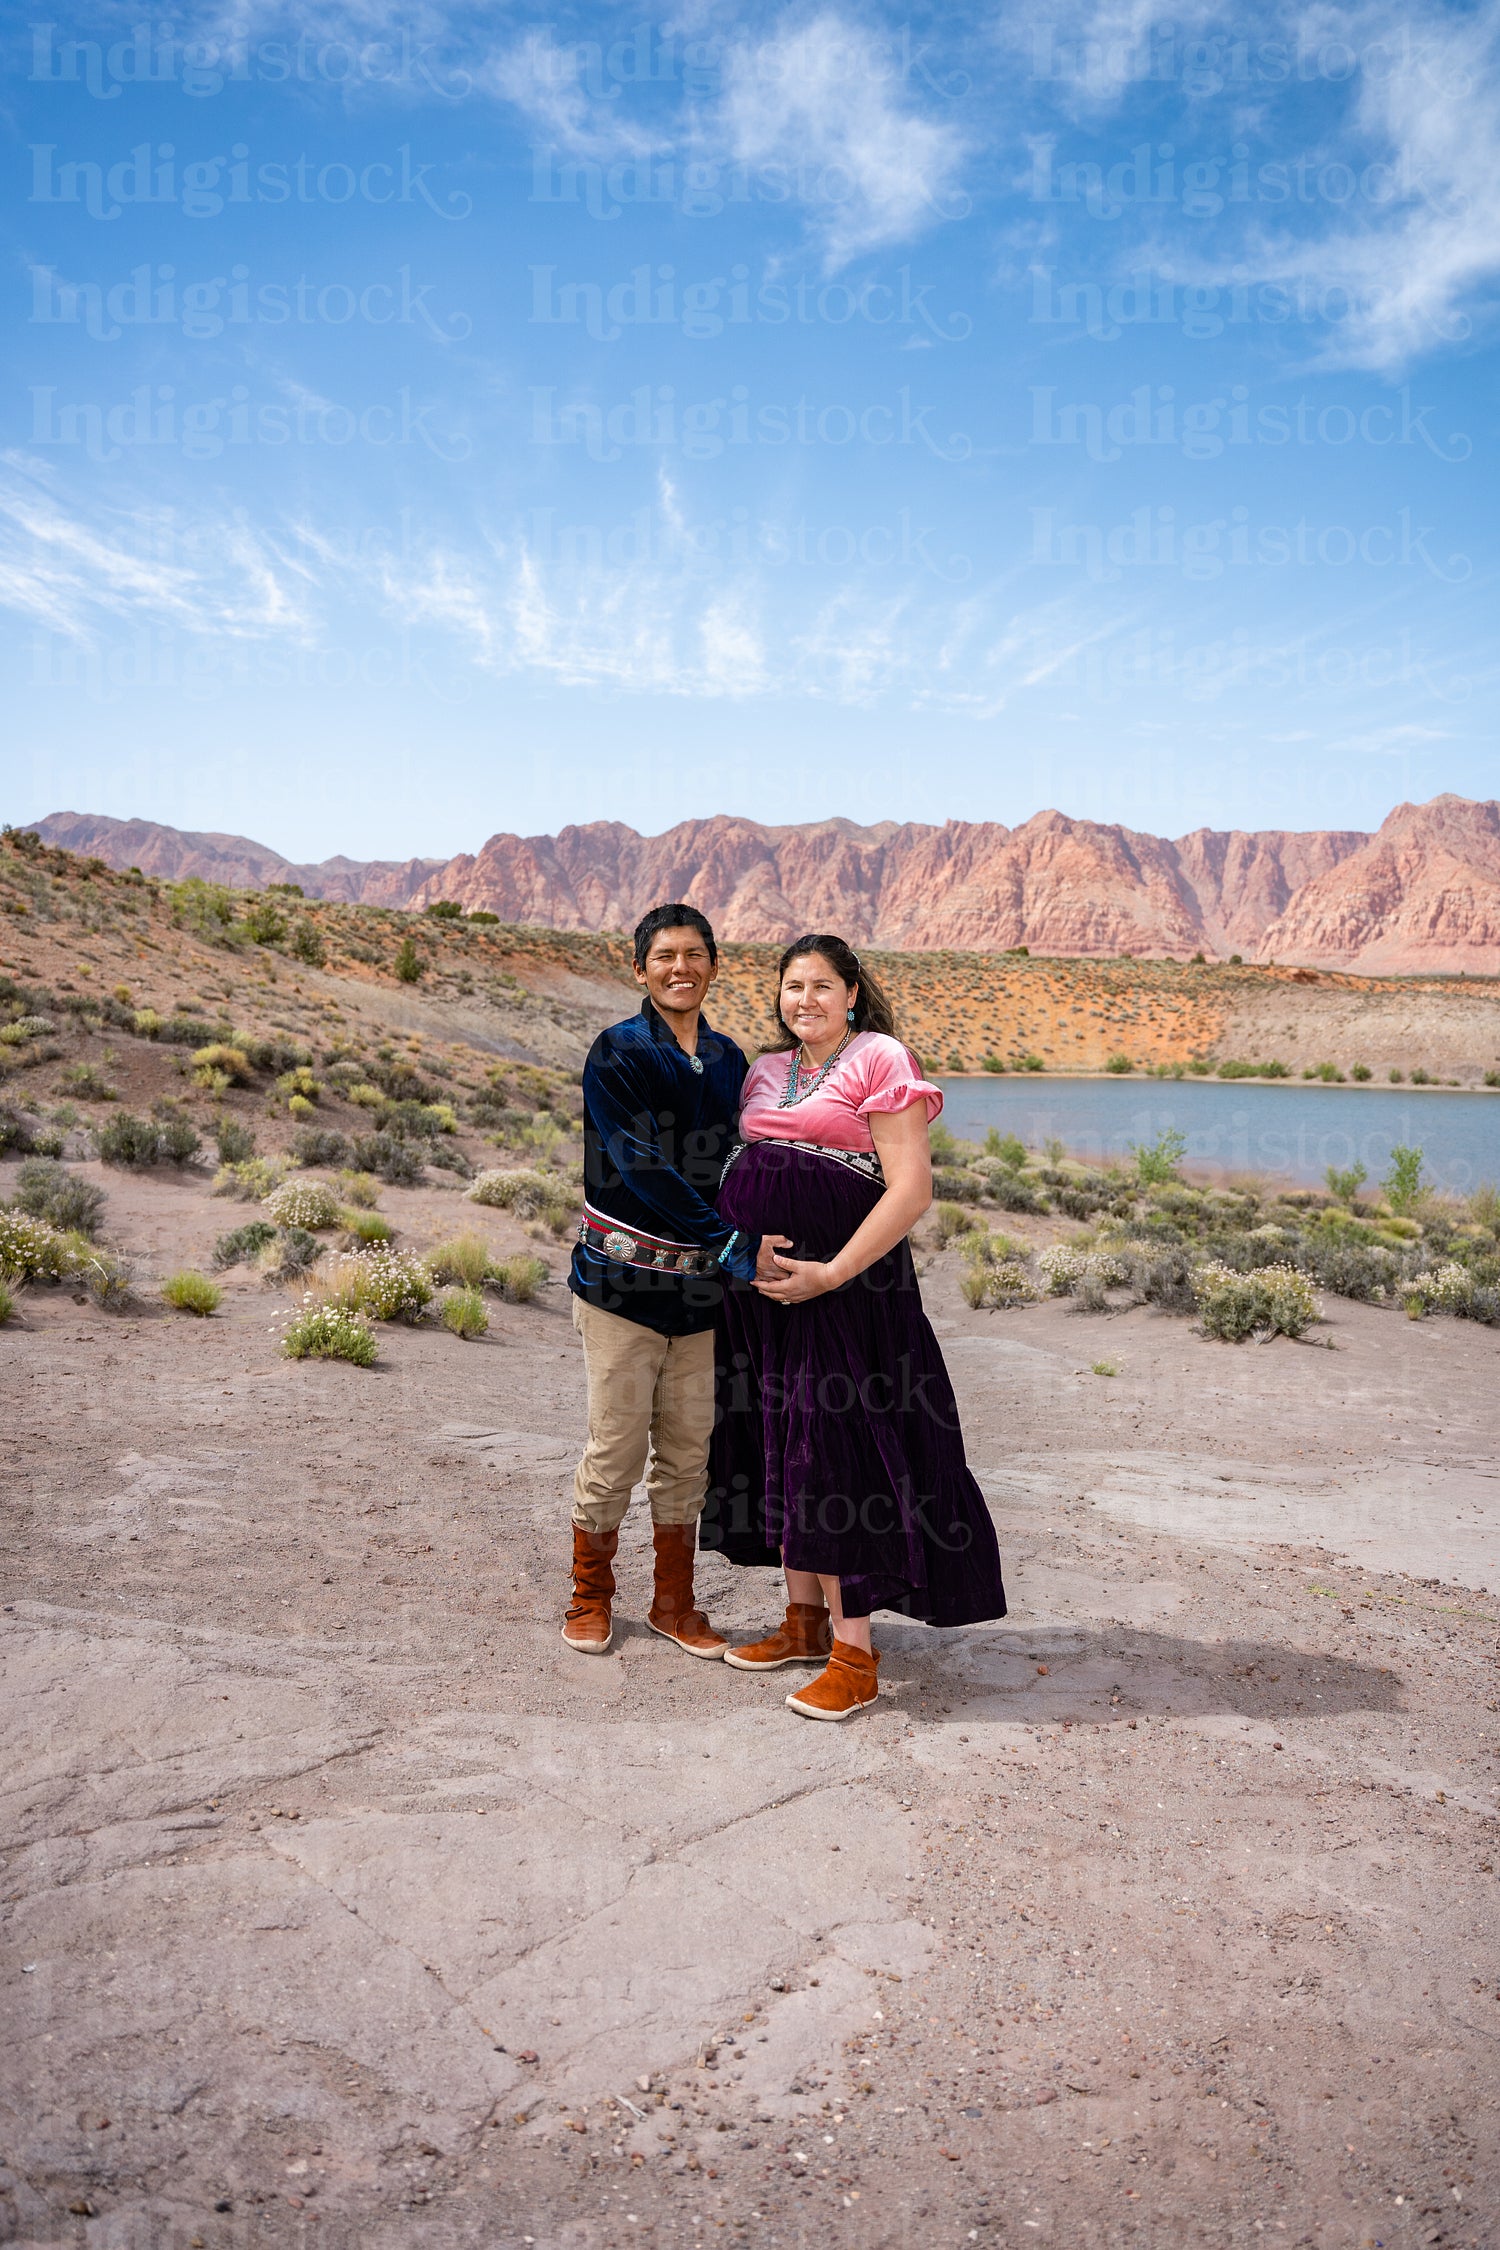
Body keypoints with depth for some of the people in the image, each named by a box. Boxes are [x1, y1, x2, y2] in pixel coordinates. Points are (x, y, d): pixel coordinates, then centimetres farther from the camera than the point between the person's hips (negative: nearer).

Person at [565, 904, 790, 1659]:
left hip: (701, 1285, 5)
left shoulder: (729, 1060, 10)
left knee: (687, 1450, 10)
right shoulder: (617, 1052, -7)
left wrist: (749, 1247, -1)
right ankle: (590, 1598, 22)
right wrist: (734, 1243, -21)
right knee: (617, 1448, 1)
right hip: (624, 1277, -5)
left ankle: (674, 1604, 26)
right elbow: (640, 1167, -16)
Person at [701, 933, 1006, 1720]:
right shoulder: (764, 1073, 15)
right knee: (780, 1452, 12)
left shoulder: (881, 1061, -7)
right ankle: (804, 1623, 26)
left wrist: (831, 1273, -19)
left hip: (840, 1290, -7)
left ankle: (855, 1658, 5)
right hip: (760, 1287, 7)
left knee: (834, 1458, -5)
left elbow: (911, 1189, -14)